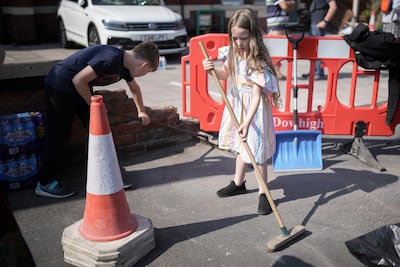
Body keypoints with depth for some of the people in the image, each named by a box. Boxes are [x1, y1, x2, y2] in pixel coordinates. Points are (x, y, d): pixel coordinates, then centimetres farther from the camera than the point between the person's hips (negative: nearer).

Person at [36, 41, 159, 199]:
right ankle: (45, 184, 10)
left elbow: (135, 88, 22)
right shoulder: (111, 59, -29)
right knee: (58, 135, -2)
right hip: (60, 86, -9)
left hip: (80, 88, 9)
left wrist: (141, 112, 34)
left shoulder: (125, 64, 1)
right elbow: (78, 80, -28)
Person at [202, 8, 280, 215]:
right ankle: (238, 183, 39)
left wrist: (247, 122, -32)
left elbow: (257, 95, -26)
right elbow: (224, 74, 13)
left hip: (254, 108, -7)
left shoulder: (258, 60, -24)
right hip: (237, 103, 7)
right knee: (241, 146, 21)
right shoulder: (233, 53, -3)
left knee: (256, 151, -2)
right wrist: (212, 69, -9)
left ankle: (263, 194, 13)